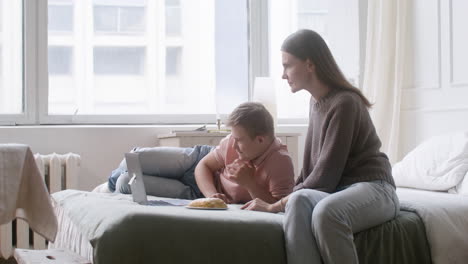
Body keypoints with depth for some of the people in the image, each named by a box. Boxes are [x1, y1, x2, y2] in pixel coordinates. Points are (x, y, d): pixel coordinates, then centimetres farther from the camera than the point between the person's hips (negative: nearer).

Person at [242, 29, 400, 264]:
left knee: (325, 211, -39)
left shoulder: (344, 103, -13)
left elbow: (327, 174, -16)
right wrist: (290, 193, 7)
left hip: (371, 187, -6)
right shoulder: (316, 101, 13)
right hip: (335, 191, 6)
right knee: (300, 200, -31)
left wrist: (277, 205, -13)